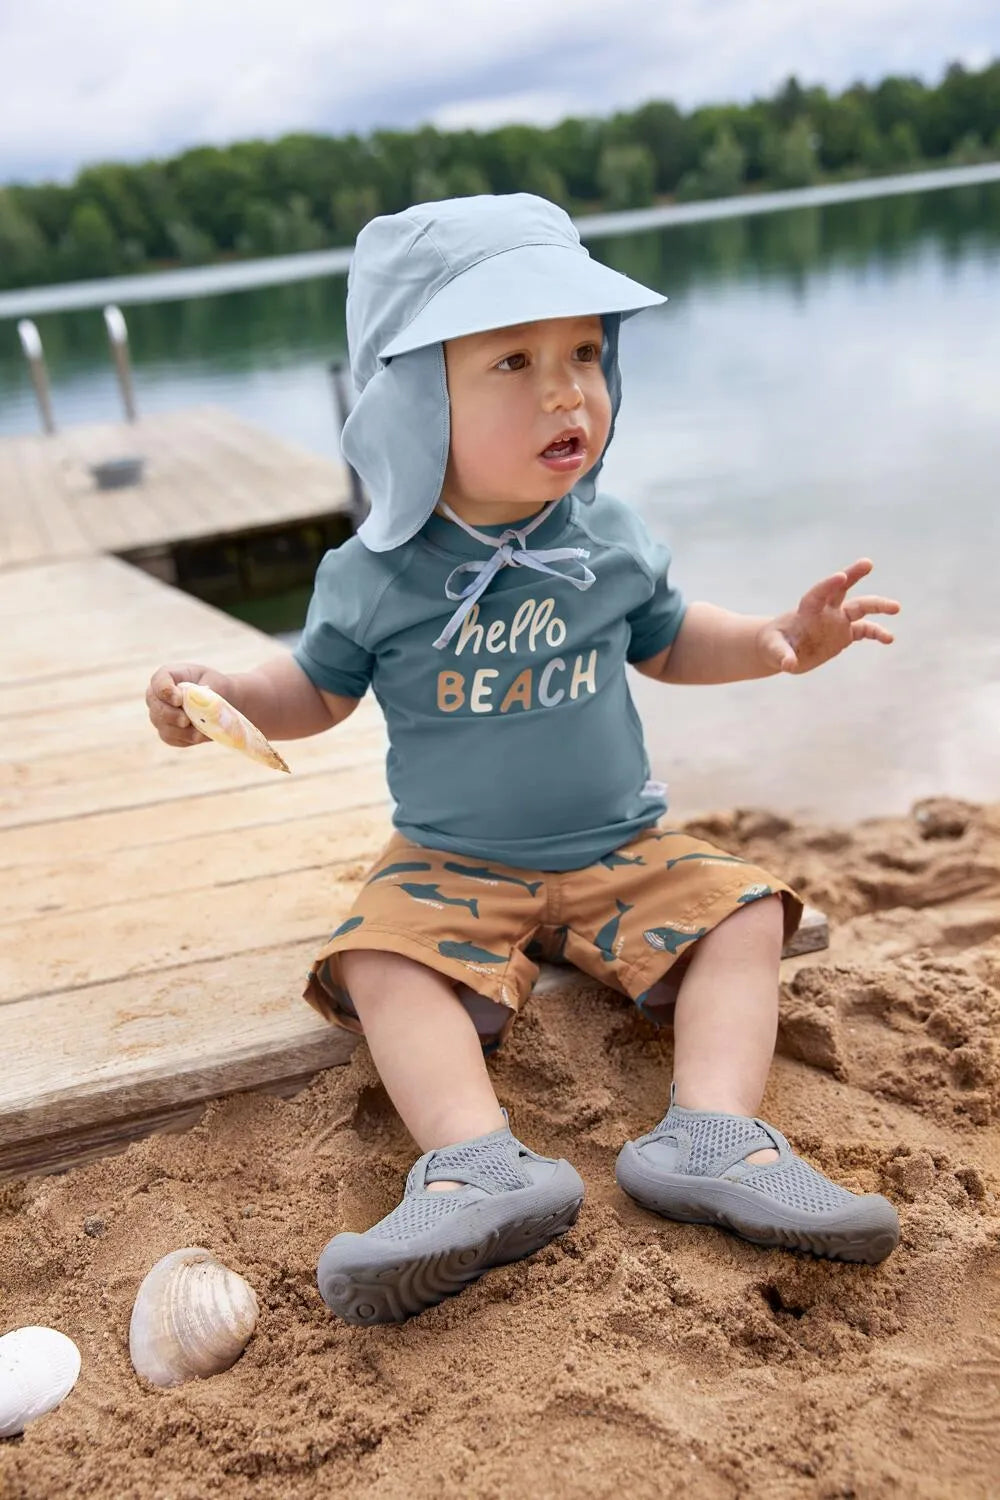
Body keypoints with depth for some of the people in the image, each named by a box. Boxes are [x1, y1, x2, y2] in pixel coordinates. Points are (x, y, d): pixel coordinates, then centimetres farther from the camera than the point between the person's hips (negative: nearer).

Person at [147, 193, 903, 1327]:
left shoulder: (612, 540, -2)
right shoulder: (376, 575, -9)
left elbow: (668, 643, 15)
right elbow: (318, 690, 5)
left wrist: (777, 640, 0)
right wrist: (220, 695, -14)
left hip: (622, 849, 2)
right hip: (451, 865, -2)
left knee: (744, 915, -15)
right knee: (383, 961, -26)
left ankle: (711, 1135, -26)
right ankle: (478, 1163, -37)